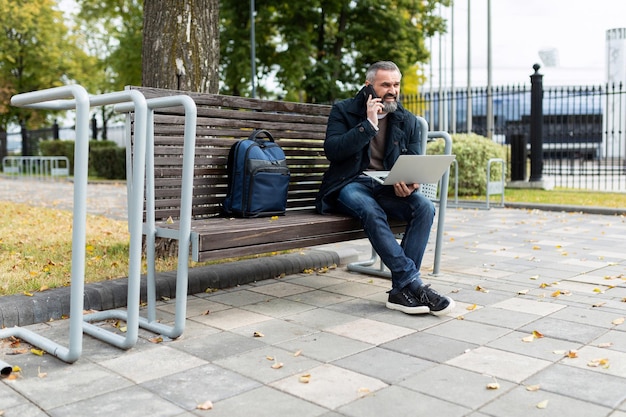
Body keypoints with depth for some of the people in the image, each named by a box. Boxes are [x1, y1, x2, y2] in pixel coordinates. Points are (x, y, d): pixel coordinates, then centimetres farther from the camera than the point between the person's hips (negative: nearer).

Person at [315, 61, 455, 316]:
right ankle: (413, 284, -36)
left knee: (425, 207, -26)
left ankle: (401, 290, -27)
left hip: (388, 188, 4)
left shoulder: (407, 121, 14)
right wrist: (368, 124, -15)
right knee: (372, 212, -37)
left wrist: (410, 183, -15)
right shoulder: (343, 111, 5)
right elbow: (332, 151, -9)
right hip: (351, 184, -3)